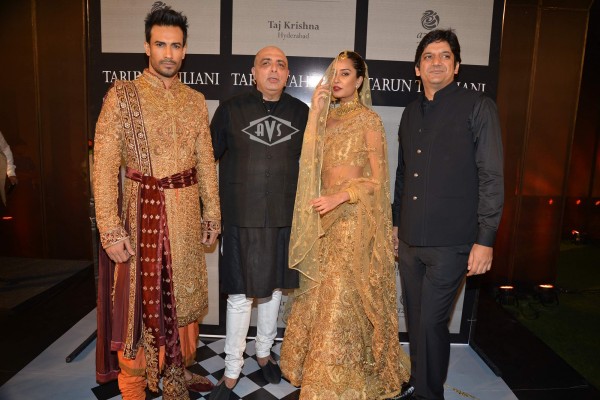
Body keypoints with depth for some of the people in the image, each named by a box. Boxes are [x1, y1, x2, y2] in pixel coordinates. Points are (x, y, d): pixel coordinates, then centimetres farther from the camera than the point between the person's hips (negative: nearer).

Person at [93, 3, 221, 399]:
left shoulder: (195, 100, 7)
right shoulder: (122, 95, -6)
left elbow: (206, 161, 9)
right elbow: (104, 166, -11)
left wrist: (212, 212, 7)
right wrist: (111, 229, -16)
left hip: (186, 212, 4)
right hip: (142, 211, -4)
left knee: (184, 293, 15)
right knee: (140, 298, 6)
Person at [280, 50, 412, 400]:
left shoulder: (368, 120, -6)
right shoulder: (328, 116, 12)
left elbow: (377, 179, -7)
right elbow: (310, 157, -3)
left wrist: (338, 198, -20)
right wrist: (317, 109, -6)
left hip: (354, 217, -6)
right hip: (325, 218, 6)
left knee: (345, 296, 0)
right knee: (320, 294, 13)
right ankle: (320, 369, 33)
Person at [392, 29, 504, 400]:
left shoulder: (478, 106, -5)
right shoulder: (412, 112, 13)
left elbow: (492, 177, -9)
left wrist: (485, 239, -13)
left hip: (450, 242, -5)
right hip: (410, 239, 6)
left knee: (432, 322, 0)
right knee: (416, 320, 15)